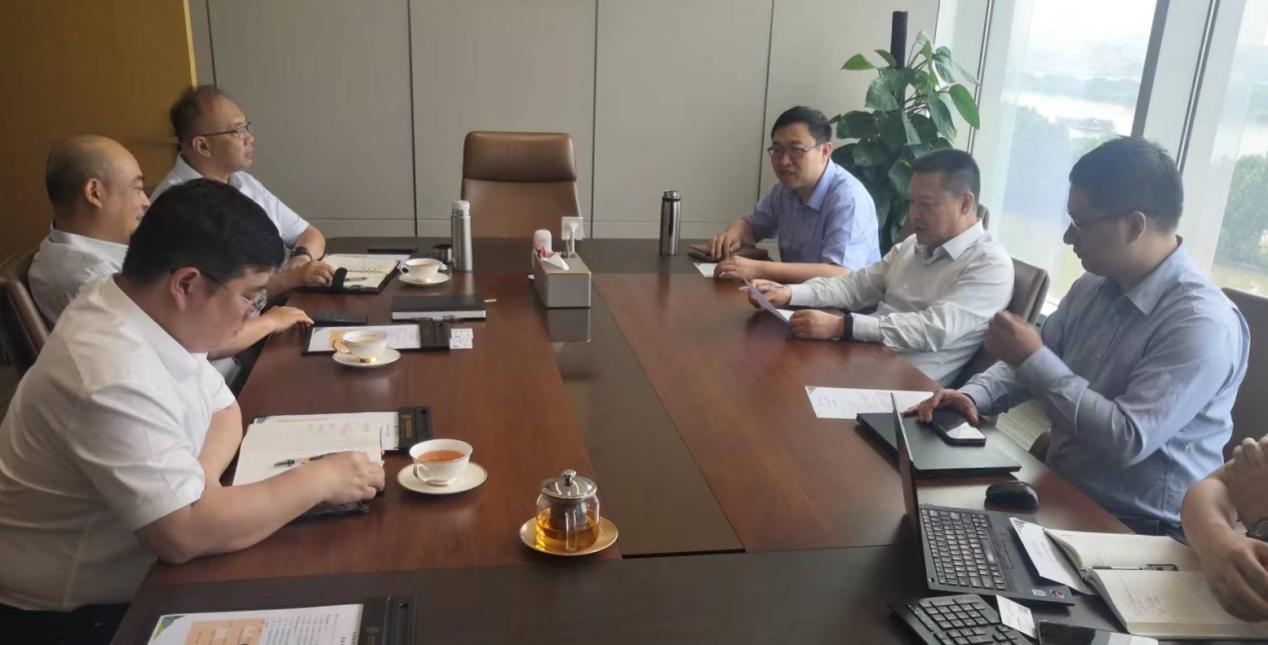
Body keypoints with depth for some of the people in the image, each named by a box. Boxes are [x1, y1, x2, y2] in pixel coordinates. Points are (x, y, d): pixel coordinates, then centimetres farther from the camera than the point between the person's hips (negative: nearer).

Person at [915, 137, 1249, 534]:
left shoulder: (1202, 324, -21)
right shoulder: (1090, 288, 3)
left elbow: (1129, 440, -27)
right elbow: (1033, 366, 12)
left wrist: (1034, 360, -22)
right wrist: (973, 396, -8)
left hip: (1135, 528, -7)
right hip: (1060, 493, 7)